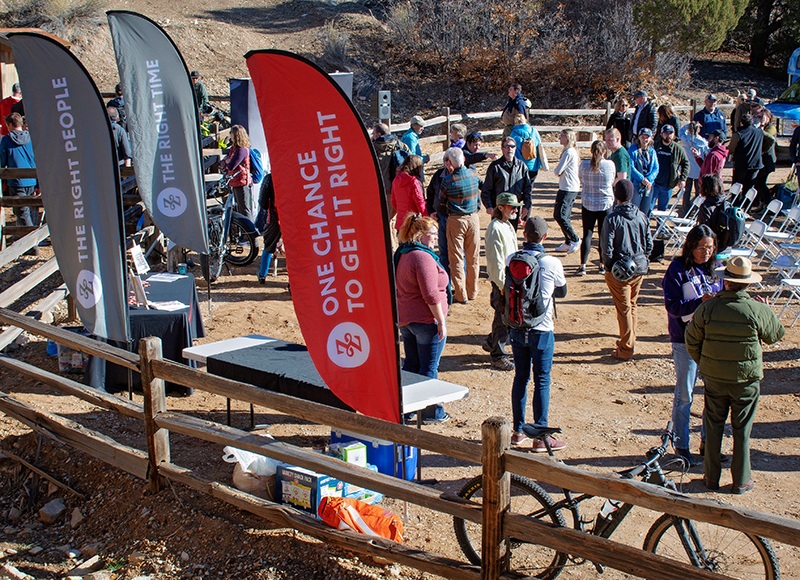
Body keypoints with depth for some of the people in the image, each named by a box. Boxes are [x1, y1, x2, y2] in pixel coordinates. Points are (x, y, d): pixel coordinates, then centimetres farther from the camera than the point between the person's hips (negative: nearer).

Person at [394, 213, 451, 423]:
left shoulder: (401, 255, 9)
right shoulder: (423, 257, -21)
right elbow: (431, 295, -24)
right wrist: (441, 321, -18)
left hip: (405, 319, 9)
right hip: (427, 320, -9)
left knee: (411, 365, 17)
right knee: (429, 368, 3)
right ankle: (430, 412, 13)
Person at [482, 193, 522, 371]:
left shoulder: (508, 226, 12)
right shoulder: (495, 228, -19)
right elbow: (495, 260, -21)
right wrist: (503, 285, -21)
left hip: (511, 278, 9)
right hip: (501, 280, -9)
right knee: (503, 318, 0)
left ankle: (491, 343, 35)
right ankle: (498, 356, 12)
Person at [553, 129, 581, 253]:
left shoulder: (569, 152, -18)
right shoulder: (572, 151, 14)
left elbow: (557, 171, -17)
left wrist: (556, 170, 3)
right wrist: (559, 171, -4)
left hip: (568, 189, -10)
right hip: (569, 188, 10)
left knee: (559, 215, -9)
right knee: (565, 216, 13)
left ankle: (575, 240, -2)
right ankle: (568, 242, 18)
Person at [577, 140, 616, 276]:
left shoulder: (584, 165, -7)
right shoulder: (610, 164, -9)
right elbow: (613, 182, 7)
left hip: (587, 204, 1)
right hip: (605, 204, 0)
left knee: (587, 234, 4)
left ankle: (583, 266, -3)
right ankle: (603, 265, 19)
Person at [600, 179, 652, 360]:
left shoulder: (612, 218, -15)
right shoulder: (642, 216, -1)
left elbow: (606, 248, -16)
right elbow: (649, 244, 4)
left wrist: (609, 266, -1)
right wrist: (641, 261, 16)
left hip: (619, 271, -4)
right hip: (639, 269, 5)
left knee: (624, 309, 3)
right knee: (632, 306, 20)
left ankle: (626, 349, 9)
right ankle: (629, 341, 31)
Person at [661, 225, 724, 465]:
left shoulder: (714, 268, 6)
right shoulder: (678, 269, -9)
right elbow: (672, 306, -14)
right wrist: (700, 302, -26)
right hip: (685, 339, -5)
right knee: (684, 395, 5)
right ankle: (681, 445, 18)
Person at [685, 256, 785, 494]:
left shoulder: (707, 308, -13)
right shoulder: (758, 310, -17)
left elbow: (692, 341, -4)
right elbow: (775, 335, 1)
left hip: (714, 378, 1)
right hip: (747, 380, -1)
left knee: (713, 427, 15)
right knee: (742, 430, 12)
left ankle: (712, 477, 24)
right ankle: (741, 481, 22)